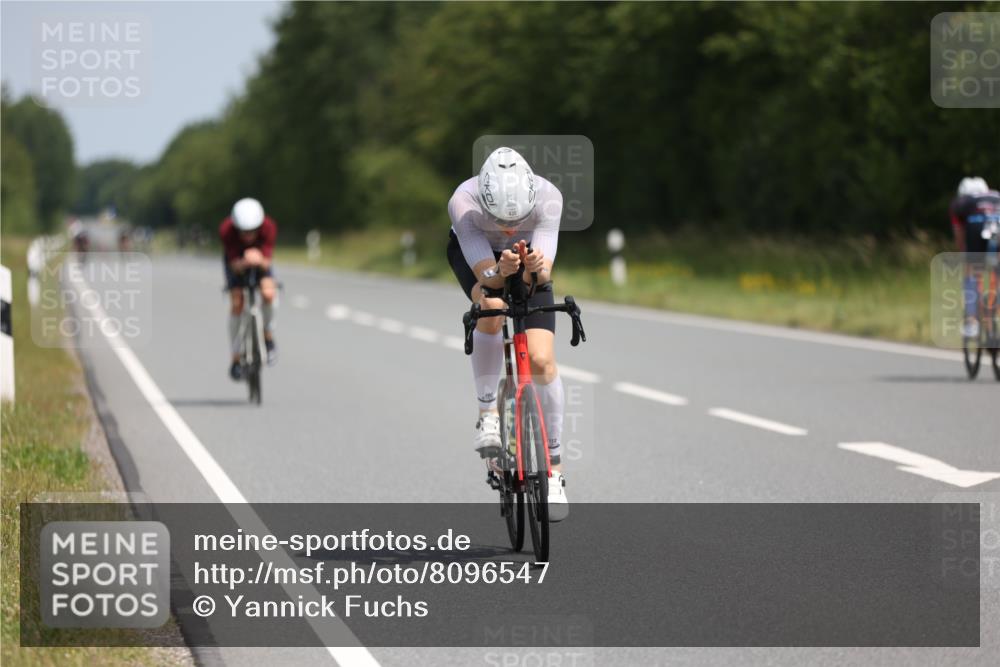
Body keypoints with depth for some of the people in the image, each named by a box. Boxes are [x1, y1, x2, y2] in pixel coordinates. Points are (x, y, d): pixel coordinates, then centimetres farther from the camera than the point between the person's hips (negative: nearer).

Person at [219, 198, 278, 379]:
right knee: (236, 304, -16)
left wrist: (260, 261, -56)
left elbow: (266, 263, -33)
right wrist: (244, 262, -55)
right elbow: (235, 266, -33)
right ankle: (236, 359, -1)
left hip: (260, 259, 0)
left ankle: (268, 337, 0)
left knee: (268, 293, -28)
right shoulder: (226, 230, -36)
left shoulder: (268, 228, -34)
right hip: (236, 259, 0)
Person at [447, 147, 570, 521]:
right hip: (473, 252, -1)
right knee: (492, 308, -35)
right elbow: (486, 276, -39)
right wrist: (500, 272, -60)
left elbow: (544, 273, -38)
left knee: (541, 360, -14)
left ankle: (554, 471, 0)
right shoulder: (464, 202, -39)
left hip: (529, 260, 1)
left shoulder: (548, 197, -37)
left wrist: (536, 269, -60)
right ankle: (487, 412, -13)